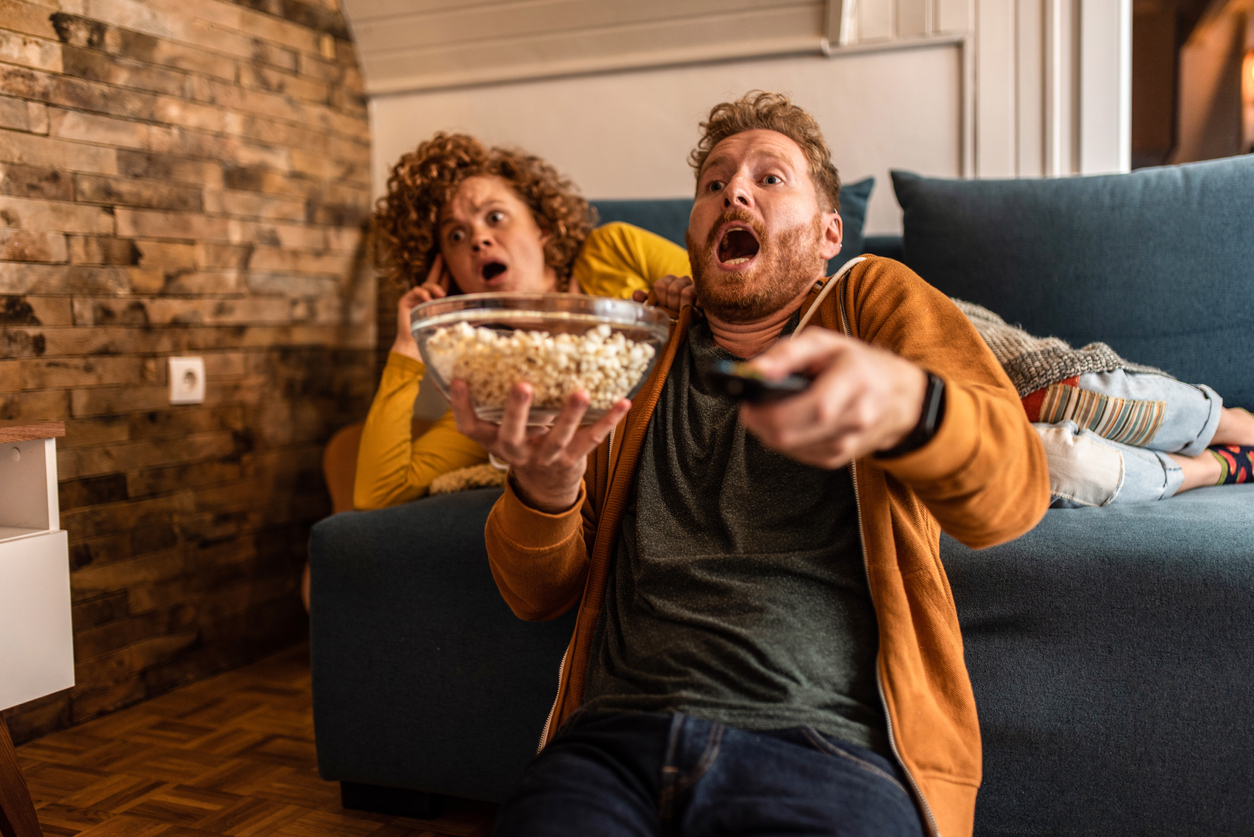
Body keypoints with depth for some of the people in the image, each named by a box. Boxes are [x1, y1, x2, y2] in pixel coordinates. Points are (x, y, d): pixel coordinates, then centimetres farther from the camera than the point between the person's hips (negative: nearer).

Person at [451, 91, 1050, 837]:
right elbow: (539, 593, 16)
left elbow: (1013, 490, -7)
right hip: (616, 736, 3)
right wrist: (543, 489, -8)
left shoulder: (878, 300, 12)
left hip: (828, 750, -2)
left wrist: (901, 400, -30)